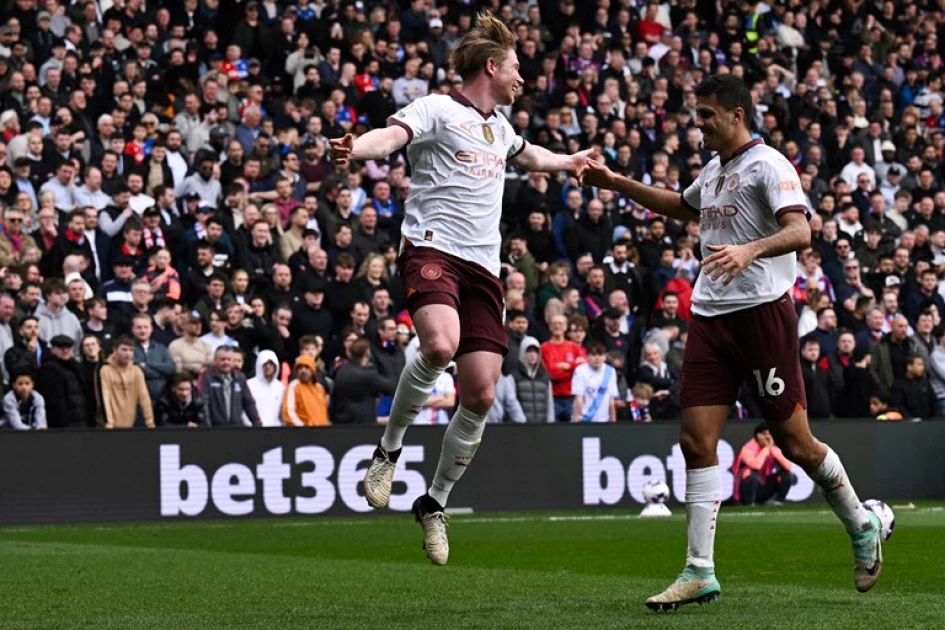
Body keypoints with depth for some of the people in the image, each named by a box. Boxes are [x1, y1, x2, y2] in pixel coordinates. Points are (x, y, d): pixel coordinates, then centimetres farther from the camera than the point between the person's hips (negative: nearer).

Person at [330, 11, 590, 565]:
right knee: (439, 345, -35)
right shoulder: (438, 110, 0)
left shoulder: (499, 126, 24)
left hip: (483, 265, 7)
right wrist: (355, 150, -42)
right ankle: (389, 450, -12)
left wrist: (571, 162, 64)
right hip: (433, 248, -7)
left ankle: (436, 503, 16)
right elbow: (393, 135, -20)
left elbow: (527, 155, 48)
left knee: (481, 394, -2)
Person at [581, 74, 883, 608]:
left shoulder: (768, 165, -8)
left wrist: (750, 250, -39)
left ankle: (863, 527, 22)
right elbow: (681, 207, 40)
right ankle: (701, 572, -2)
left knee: (795, 443, -2)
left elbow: (800, 232, -22)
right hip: (710, 317, 7)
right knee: (697, 441, -3)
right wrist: (618, 184, 33)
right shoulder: (714, 171, 18)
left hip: (763, 313, -7)